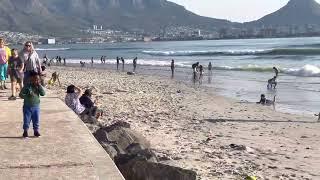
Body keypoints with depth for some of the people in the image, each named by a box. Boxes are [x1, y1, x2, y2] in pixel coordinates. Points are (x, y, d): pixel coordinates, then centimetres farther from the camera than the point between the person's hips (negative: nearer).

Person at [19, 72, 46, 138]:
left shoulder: (38, 87, 1)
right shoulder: (27, 86, -9)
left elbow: (43, 93, -12)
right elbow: (21, 94, -7)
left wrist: (39, 85, -16)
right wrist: (27, 96, -25)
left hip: (36, 106, 3)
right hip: (27, 106, -3)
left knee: (36, 120, 8)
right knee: (26, 120, 3)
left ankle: (36, 131, 22)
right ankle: (25, 131, 16)